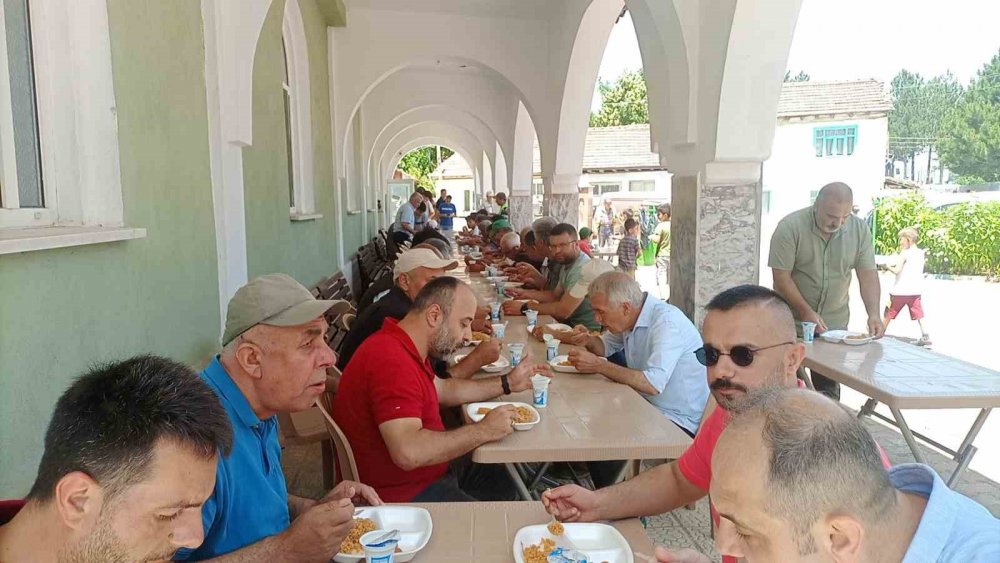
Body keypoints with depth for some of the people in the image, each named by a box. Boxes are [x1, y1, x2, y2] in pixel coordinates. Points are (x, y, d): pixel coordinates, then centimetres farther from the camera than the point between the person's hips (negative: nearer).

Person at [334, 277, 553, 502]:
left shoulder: (403, 347, 5)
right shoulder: (392, 361, -30)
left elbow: (443, 390, 20)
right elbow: (408, 453, -39)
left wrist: (508, 383, 13)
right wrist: (483, 431, -27)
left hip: (427, 467, 11)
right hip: (404, 494, -11)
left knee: (504, 483, 21)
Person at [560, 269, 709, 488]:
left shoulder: (667, 322, -24)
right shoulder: (632, 318, 2)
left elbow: (653, 384, -34)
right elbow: (606, 345, 19)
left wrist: (598, 365, -28)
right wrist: (588, 340, -4)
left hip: (678, 420, -9)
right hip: (647, 406, 9)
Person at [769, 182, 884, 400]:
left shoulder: (859, 229, -3)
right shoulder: (790, 227, -16)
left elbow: (868, 274, -3)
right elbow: (781, 277, -16)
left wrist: (874, 314, -16)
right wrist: (806, 312, -23)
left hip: (835, 323, 3)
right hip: (792, 321, -3)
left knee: (829, 388, 7)